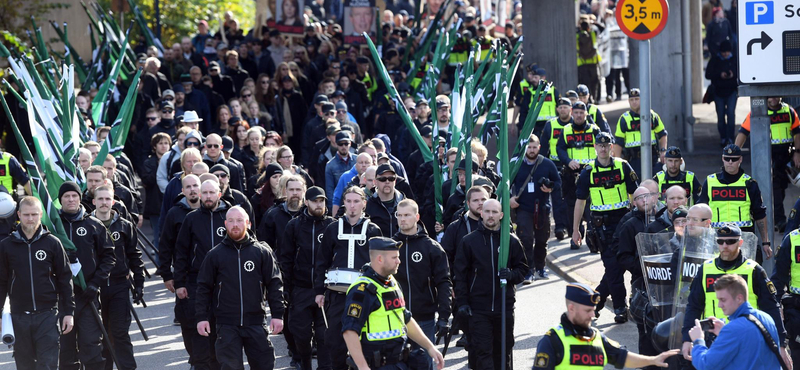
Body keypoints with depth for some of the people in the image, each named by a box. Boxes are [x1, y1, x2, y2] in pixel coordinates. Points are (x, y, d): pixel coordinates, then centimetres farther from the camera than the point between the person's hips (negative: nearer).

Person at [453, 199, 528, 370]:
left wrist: (511, 275, -11)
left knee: (503, 351, 11)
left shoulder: (511, 241, 5)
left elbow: (523, 269, 12)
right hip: (478, 308, -2)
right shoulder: (469, 241, 2)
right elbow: (460, 274, 2)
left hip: (505, 306, 2)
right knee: (483, 351, -7)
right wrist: (462, 303, -5)